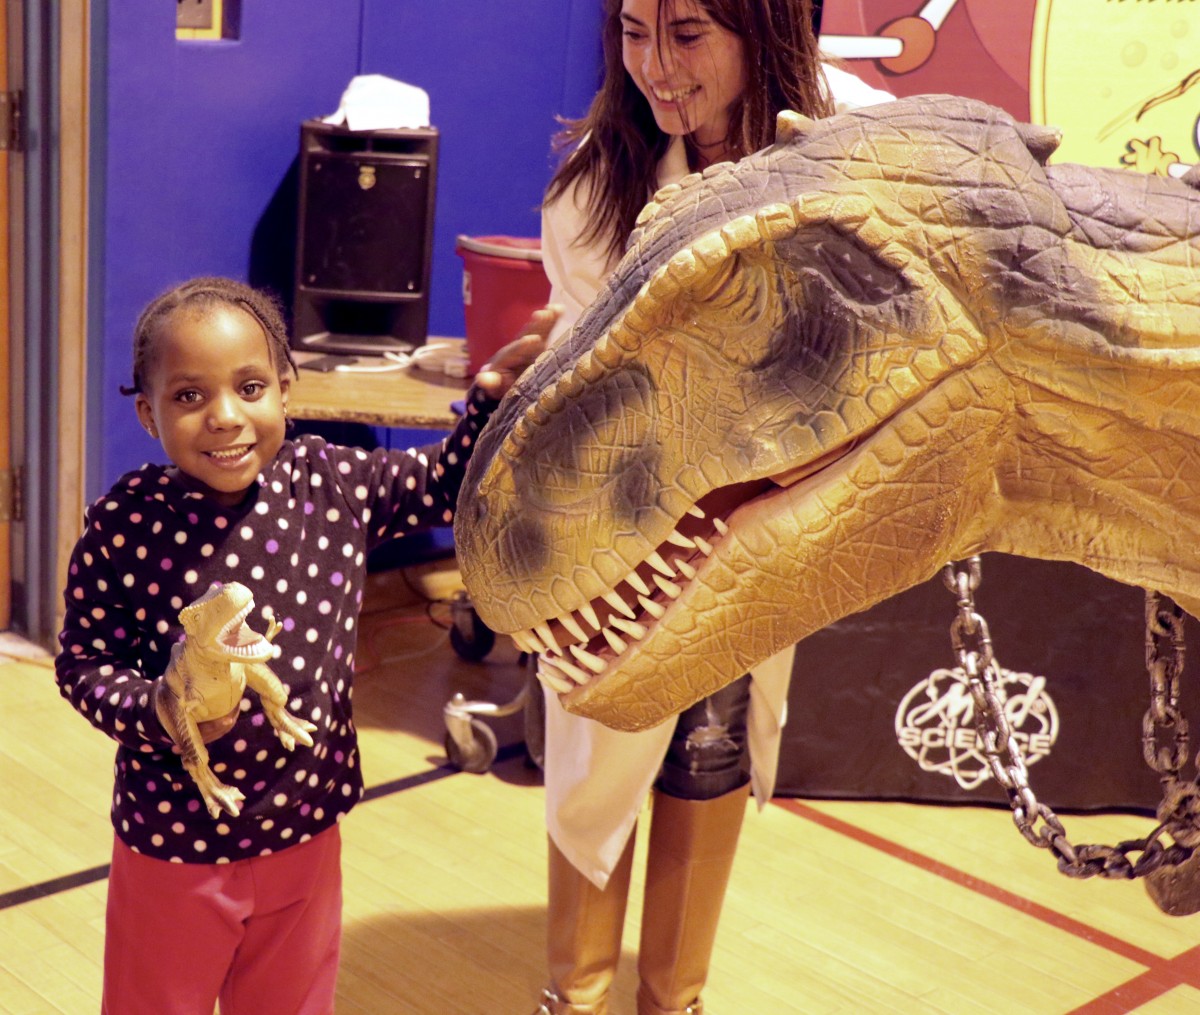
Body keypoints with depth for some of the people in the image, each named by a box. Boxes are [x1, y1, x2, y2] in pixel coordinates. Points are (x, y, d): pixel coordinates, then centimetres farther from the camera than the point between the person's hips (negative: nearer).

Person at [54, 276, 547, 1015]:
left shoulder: (333, 485, -8)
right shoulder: (125, 525, -17)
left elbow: (446, 481, 6)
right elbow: (83, 663, -9)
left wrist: (496, 397, -9)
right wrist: (160, 711, -27)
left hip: (305, 836, 3)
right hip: (172, 848, -3)